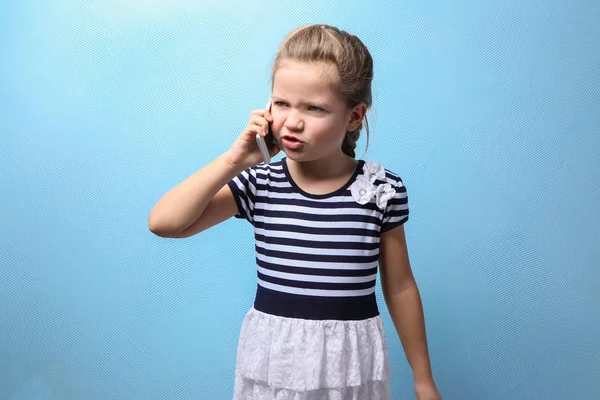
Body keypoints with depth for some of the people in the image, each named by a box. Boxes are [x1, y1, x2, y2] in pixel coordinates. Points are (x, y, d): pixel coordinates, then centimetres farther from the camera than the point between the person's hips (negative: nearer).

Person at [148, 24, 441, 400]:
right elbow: (164, 222, -13)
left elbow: (400, 289, 0)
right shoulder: (260, 183, -6)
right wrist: (234, 160, -17)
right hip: (271, 358, 1)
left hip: (351, 362, -1)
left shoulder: (382, 188, -9)